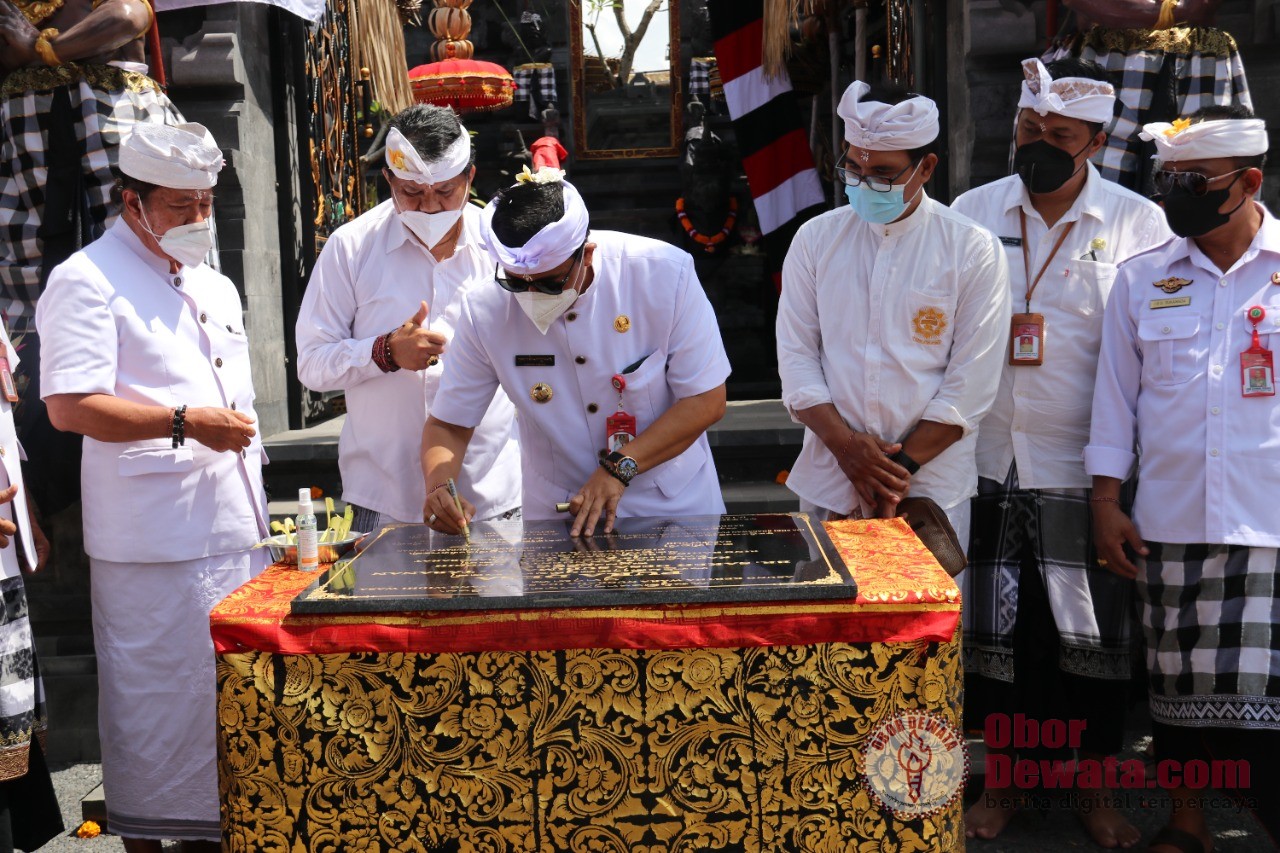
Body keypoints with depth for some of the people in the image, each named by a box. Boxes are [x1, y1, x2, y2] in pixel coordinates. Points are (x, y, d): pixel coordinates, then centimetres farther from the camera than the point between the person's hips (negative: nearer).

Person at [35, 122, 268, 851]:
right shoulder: (87, 282, -7)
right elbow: (70, 407, -18)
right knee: (159, 696, 0)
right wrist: (185, 422, -22)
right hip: (154, 542, -8)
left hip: (234, 531, 8)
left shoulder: (215, 287, 19)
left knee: (230, 695, 14)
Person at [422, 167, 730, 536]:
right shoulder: (484, 310, -12)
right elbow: (448, 424, -1)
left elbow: (706, 400, -11)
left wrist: (619, 467, -20)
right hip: (557, 519, 1)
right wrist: (438, 486, -21)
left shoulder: (664, 274, -16)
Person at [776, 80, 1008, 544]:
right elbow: (796, 354, 2)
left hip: (930, 486, -2)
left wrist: (902, 464, -11)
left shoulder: (973, 250, -2)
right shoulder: (816, 238, 6)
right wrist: (844, 443, -10)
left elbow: (971, 383, -5)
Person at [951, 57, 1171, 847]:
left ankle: (1096, 788, 25)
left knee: (1095, 634, 6)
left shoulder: (1138, 223, -1)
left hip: (1087, 470, -1)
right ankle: (1004, 781, 27)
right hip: (989, 464, 2)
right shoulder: (973, 212, 5)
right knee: (997, 630, 10)